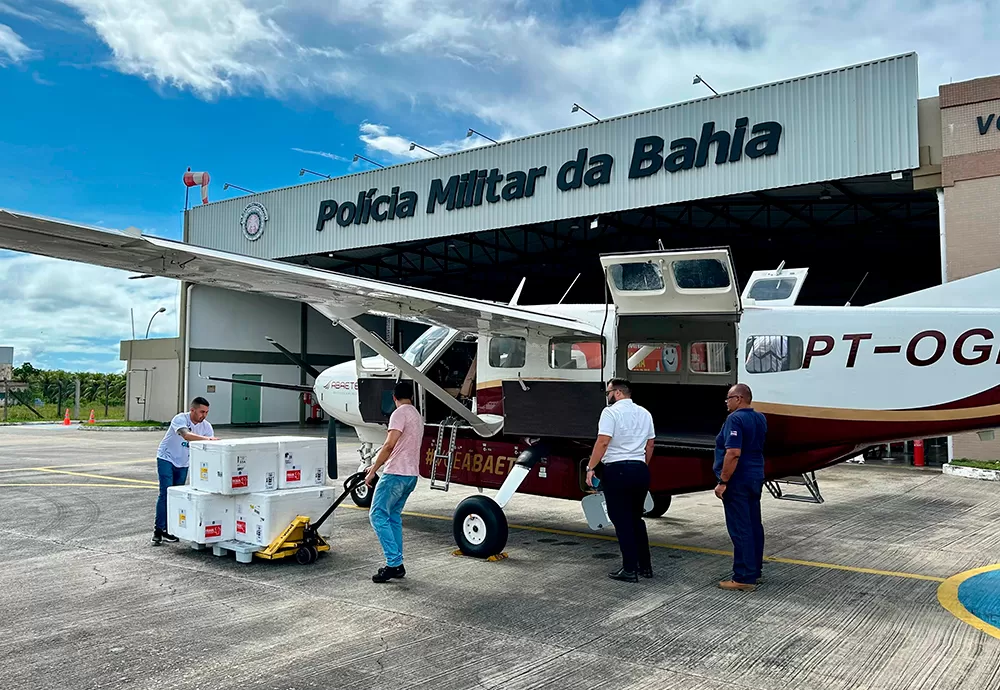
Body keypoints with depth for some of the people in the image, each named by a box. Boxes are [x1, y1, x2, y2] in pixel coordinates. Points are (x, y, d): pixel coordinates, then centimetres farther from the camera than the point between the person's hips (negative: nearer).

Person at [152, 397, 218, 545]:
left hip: (183, 463, 5)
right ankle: (159, 529, -7)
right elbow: (186, 435, -44)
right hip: (166, 458, -5)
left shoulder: (206, 426, -9)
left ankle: (169, 530, 11)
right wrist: (206, 438, -56)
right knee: (166, 493, -13)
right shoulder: (180, 419, -25)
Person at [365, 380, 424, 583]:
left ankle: (394, 563, -10)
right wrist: (378, 463, 31)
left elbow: (389, 445, -19)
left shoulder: (400, 414, -10)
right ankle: (397, 565, 15)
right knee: (393, 516, 15)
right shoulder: (417, 416, 20)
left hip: (396, 474, -9)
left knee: (378, 515, -6)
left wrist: (372, 471, -15)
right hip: (411, 475, 9)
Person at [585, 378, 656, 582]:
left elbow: (603, 442, -18)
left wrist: (590, 468, -14)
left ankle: (630, 570, 3)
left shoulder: (610, 412, -9)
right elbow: (650, 444, 17)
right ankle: (645, 566, 22)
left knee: (622, 521, 0)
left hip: (617, 470, -7)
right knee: (636, 519, 18)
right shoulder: (644, 413, 13)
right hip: (640, 470, 7)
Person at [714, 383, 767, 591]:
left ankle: (744, 578, -2)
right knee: (754, 525, 14)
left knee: (740, 529, -5)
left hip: (738, 480, -9)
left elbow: (733, 453, -25)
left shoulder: (735, 419, -18)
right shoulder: (760, 418, 10)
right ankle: (755, 571, 24)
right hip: (756, 478, 9)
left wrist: (723, 482, -22)